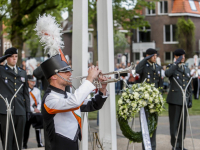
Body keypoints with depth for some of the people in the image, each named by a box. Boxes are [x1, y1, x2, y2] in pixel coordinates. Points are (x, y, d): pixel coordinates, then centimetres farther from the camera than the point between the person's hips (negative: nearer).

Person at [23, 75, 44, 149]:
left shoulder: (37, 91, 11)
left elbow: (39, 102, 12)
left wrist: (38, 109, -5)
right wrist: (33, 109, -12)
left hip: (36, 112, 4)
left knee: (38, 128, -2)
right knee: (26, 129, 3)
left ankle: (39, 143, 3)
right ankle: (24, 144, 13)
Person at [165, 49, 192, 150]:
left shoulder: (187, 69, 16)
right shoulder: (171, 67, 0)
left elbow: (189, 86, 18)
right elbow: (167, 74, -26)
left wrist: (190, 100, 11)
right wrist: (176, 63, -20)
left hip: (184, 99, 5)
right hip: (174, 99, -5)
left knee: (183, 123, 7)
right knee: (174, 123, -1)